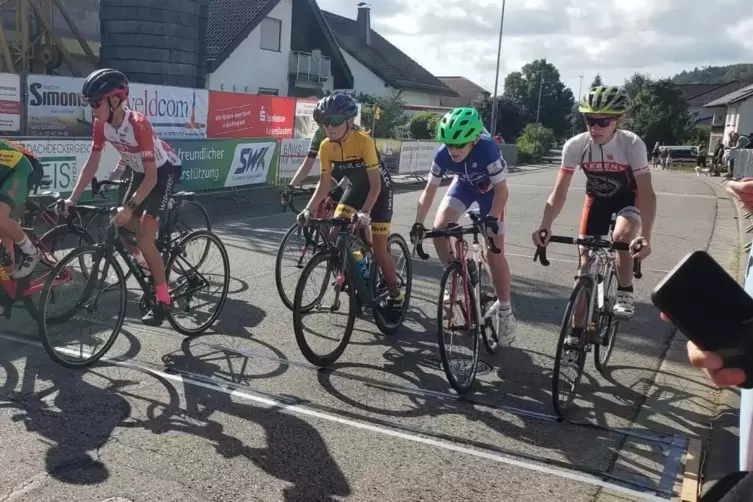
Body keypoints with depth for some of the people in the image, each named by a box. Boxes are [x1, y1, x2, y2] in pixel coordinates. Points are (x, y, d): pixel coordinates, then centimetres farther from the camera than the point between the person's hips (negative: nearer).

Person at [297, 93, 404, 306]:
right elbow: (324, 183, -11)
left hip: (379, 189, -5)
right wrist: (308, 209, -24)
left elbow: (375, 183, -33)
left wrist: (365, 212, -45)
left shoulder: (363, 141, -33)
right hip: (355, 187, 5)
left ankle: (396, 294, 11)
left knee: (378, 251, -9)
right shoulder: (326, 146, -17)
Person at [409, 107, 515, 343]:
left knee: (494, 253, -9)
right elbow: (429, 190, -17)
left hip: (489, 189, -4)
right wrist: (418, 223, -23)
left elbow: (501, 190, -27)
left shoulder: (488, 150, -39)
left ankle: (505, 311, 4)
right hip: (463, 184, 4)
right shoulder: (443, 154, -28)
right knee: (439, 229, -17)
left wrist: (491, 219, -39)